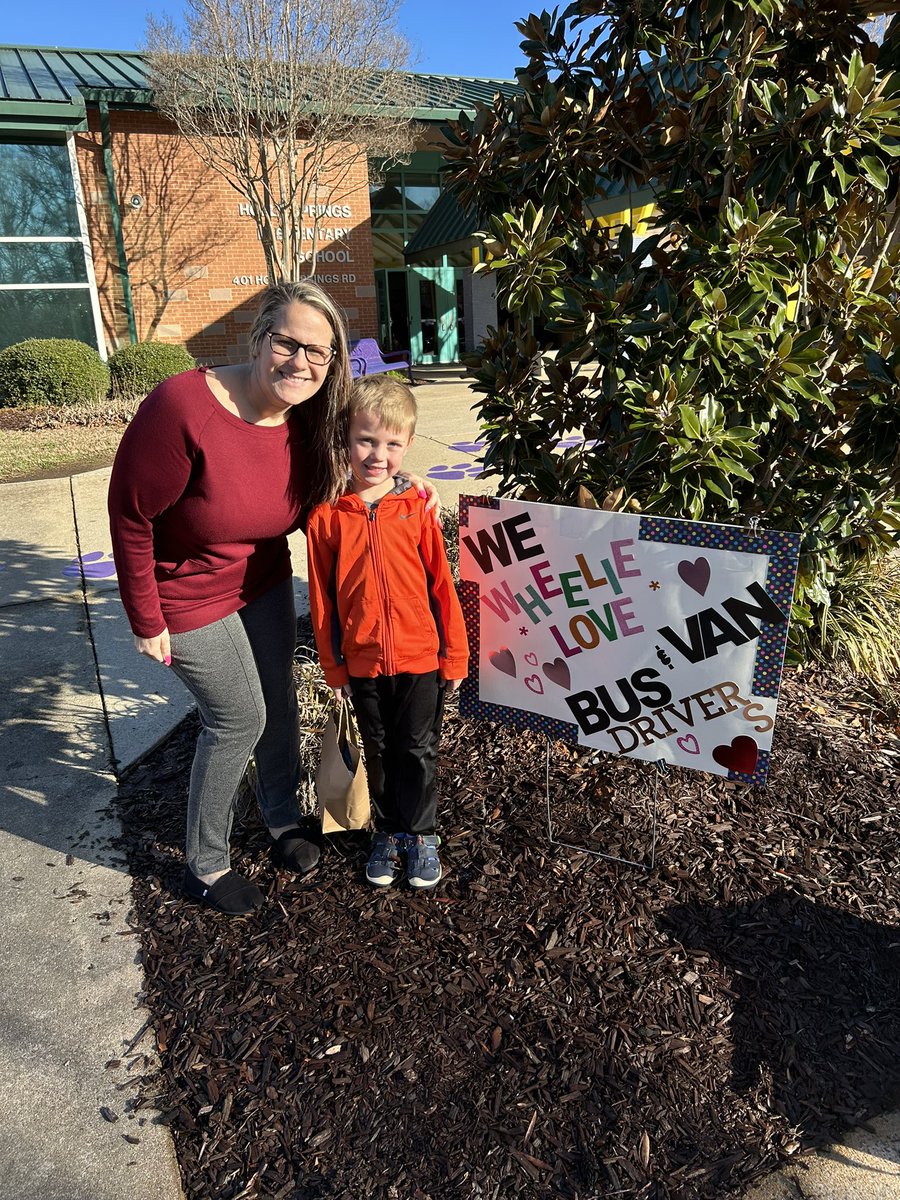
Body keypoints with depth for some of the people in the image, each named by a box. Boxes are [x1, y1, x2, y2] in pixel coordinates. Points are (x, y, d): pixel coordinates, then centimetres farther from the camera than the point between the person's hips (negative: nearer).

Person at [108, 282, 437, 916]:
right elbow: (130, 516, -21)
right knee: (240, 719, 2)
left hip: (264, 581, 6)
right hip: (190, 595, -6)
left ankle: (283, 817, 42)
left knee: (279, 699, 16)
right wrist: (146, 620, -14)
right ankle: (205, 864, 26)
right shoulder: (184, 407, -31)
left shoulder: (310, 421, -11)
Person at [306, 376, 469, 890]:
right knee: (380, 751, 18)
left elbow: (441, 583, -3)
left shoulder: (416, 507, -7)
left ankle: (421, 834, 33)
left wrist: (454, 653, 0)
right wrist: (333, 665, 3)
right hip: (362, 661, 1)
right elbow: (322, 598, -1)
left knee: (418, 750, 13)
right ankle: (389, 831, 38)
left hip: (419, 656, -1)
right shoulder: (327, 516, -7)